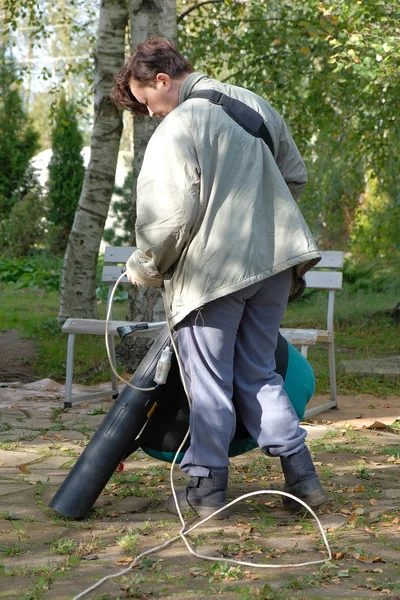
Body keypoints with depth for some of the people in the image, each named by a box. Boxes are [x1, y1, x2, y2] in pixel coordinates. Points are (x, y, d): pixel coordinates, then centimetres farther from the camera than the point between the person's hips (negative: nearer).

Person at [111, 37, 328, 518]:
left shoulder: (177, 128, -12)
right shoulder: (253, 104, 12)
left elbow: (171, 215, -16)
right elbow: (295, 176, 20)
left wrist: (145, 267, 0)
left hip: (212, 269, -7)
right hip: (274, 260, 7)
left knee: (209, 383, 5)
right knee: (258, 373, 17)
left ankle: (205, 487, 14)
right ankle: (300, 474, 12)